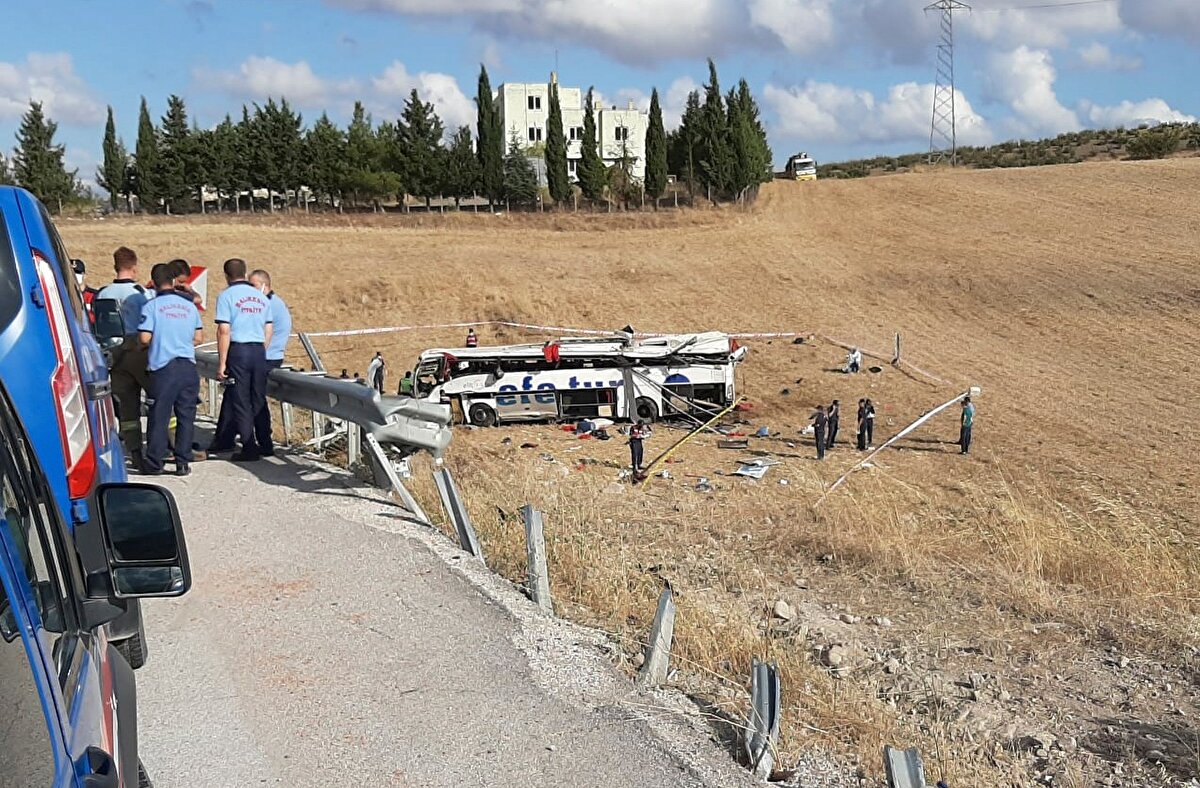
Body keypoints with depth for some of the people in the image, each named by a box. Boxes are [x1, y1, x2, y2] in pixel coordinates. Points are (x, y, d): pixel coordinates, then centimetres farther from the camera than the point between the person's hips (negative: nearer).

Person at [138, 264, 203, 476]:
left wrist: (149, 345, 11)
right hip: (188, 366, 3)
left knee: (159, 416, 4)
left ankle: (154, 463, 9)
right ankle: (183, 463, 7)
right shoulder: (189, 305, 7)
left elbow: (144, 338, -11)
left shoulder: (151, 306, -5)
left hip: (163, 366, -3)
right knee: (186, 416, 6)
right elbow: (199, 338, 10)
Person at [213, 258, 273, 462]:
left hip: (238, 350, -5)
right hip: (259, 350, 5)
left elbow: (224, 331, -12)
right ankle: (264, 444, 19)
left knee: (241, 401, 1)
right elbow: (269, 331, 12)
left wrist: (221, 363, -10)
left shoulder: (227, 295, -5)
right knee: (259, 400, 13)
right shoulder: (261, 296, 12)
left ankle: (249, 449, 2)